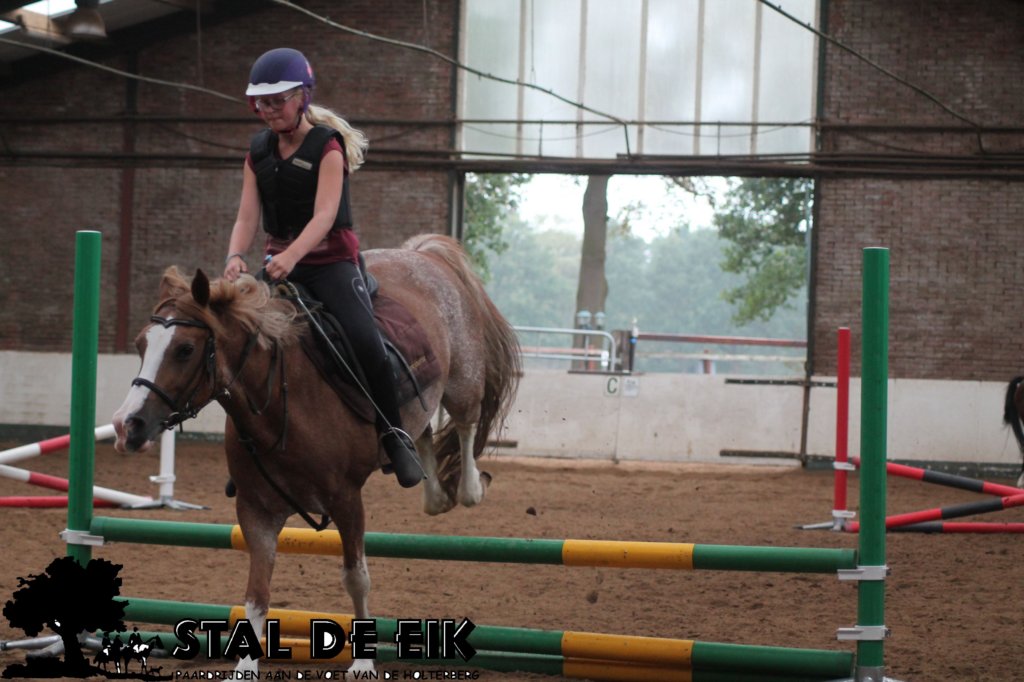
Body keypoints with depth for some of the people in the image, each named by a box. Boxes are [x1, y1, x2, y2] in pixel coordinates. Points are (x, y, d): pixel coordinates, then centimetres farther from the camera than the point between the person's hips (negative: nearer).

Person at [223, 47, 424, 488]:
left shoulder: (327, 145, -8)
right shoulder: (258, 152, 8)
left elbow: (324, 215, -21)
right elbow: (247, 217, 0)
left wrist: (292, 255, -39)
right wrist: (235, 256, -23)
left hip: (330, 259, -5)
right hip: (278, 262, 5)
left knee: (364, 340, -25)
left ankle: (394, 437, -9)